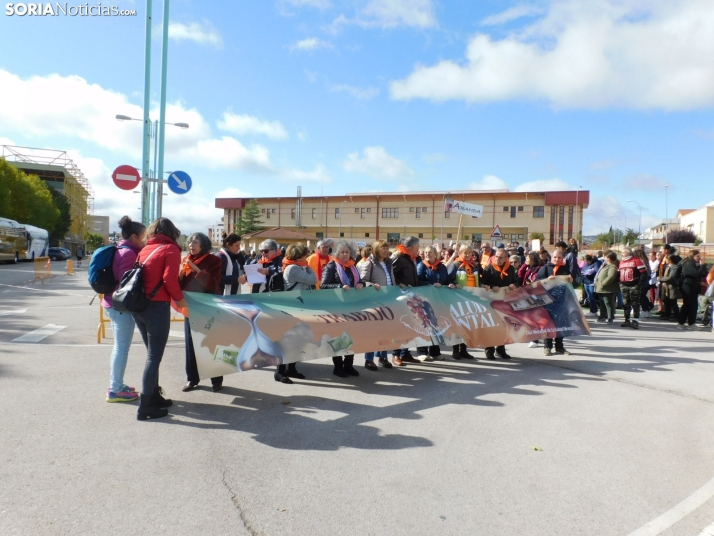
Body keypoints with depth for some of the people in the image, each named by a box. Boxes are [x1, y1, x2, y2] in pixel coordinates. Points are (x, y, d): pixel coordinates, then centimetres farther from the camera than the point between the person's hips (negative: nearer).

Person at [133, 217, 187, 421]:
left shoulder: (145, 249, 15)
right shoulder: (171, 249, -3)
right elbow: (169, 278, -15)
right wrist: (179, 298, -2)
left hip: (139, 306, 7)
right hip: (157, 307, -7)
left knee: (151, 354, 18)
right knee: (154, 356, -3)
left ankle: (155, 397, 25)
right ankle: (146, 407, 0)